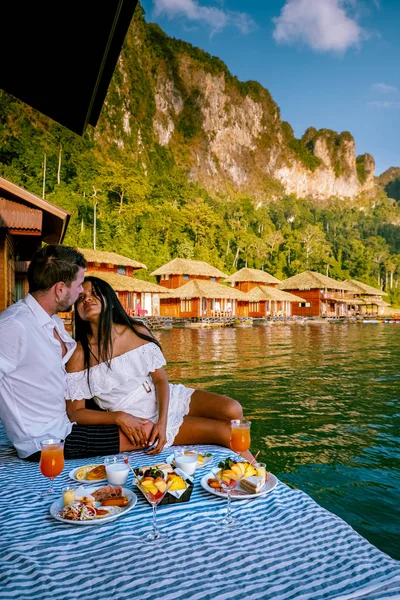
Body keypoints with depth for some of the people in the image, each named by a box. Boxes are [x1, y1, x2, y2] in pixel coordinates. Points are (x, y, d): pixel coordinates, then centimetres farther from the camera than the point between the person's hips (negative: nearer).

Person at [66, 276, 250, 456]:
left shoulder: (138, 331, -3)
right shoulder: (79, 354, -12)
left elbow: (160, 379, -3)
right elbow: (75, 412, -10)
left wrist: (162, 422, -18)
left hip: (170, 398, 4)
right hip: (143, 422, -4)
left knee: (233, 410, -15)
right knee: (225, 431, -18)